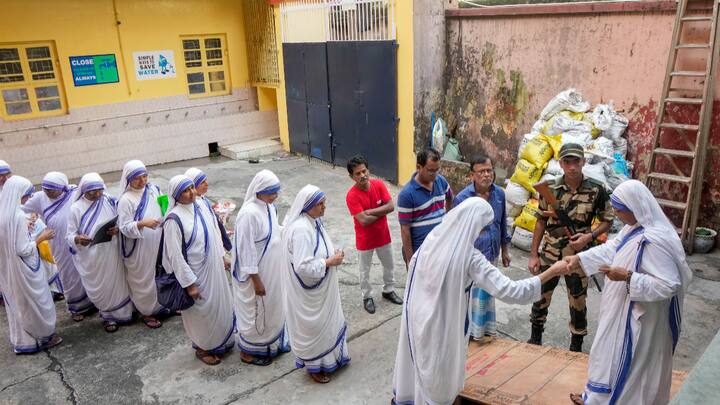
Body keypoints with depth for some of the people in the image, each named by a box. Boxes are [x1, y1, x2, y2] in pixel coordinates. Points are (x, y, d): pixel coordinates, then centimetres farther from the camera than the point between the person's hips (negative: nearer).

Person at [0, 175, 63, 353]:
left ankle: (22, 341, 32)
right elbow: (23, 249, -24)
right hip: (23, 269, -8)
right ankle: (43, 337, 25)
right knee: (35, 302, 10)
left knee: (16, 302, 19)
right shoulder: (18, 215, -25)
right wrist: (41, 237, -12)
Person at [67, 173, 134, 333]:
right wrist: (78, 239, -28)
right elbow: (70, 235, -6)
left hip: (111, 253, 2)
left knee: (116, 283, 13)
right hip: (91, 257, -2)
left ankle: (119, 313, 34)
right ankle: (107, 316, 32)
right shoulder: (76, 208, -8)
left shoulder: (110, 202, -2)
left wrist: (117, 230, -15)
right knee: (99, 287, 11)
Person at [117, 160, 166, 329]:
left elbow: (165, 210, 13)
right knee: (143, 279, 9)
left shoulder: (154, 189, 0)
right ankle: (147, 312, 27)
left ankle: (162, 305, 39)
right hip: (139, 248, -5)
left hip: (157, 243, 6)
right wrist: (143, 223, -33)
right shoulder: (126, 200, -17)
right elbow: (125, 228, -18)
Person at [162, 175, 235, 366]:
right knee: (202, 311, 10)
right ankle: (202, 348, 34)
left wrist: (221, 256, 14)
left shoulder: (200, 207, -1)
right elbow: (176, 256, -20)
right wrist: (189, 283, -18)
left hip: (214, 268, 7)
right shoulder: (174, 219, -22)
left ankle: (220, 341, 43)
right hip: (196, 273, -7)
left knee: (220, 305, 20)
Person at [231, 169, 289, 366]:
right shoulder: (249, 214, -28)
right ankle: (248, 351, 30)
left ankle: (272, 342, 44)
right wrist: (256, 280, -20)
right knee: (255, 311, 9)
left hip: (271, 270, 8)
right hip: (255, 273, -8)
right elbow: (246, 250, -25)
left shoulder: (268, 206, -1)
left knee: (272, 307, 23)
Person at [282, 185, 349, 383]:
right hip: (309, 291, -9)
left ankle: (330, 356, 45)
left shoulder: (314, 221, -1)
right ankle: (314, 366, 32)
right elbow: (303, 266, -32)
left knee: (326, 322, 24)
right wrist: (329, 262, -24)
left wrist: (333, 255, 2)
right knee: (313, 327, 11)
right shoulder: (300, 229, -30)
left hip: (322, 287, 9)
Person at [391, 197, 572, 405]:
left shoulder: (433, 238, -9)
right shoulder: (470, 257, -28)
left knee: (422, 361, 31)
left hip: (419, 315, 6)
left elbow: (413, 264, 8)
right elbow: (508, 291, -29)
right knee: (439, 371, 20)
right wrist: (552, 272, -22)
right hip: (442, 324, -6)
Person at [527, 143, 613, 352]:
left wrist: (589, 236, -18)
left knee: (578, 303, 12)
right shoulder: (550, 188, -6)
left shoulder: (596, 190, -11)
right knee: (540, 297, 14)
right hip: (550, 254, 2)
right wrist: (533, 255, 1)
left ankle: (576, 346, 33)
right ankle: (535, 338, 38)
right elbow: (541, 221, 2)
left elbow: (607, 221, 1)